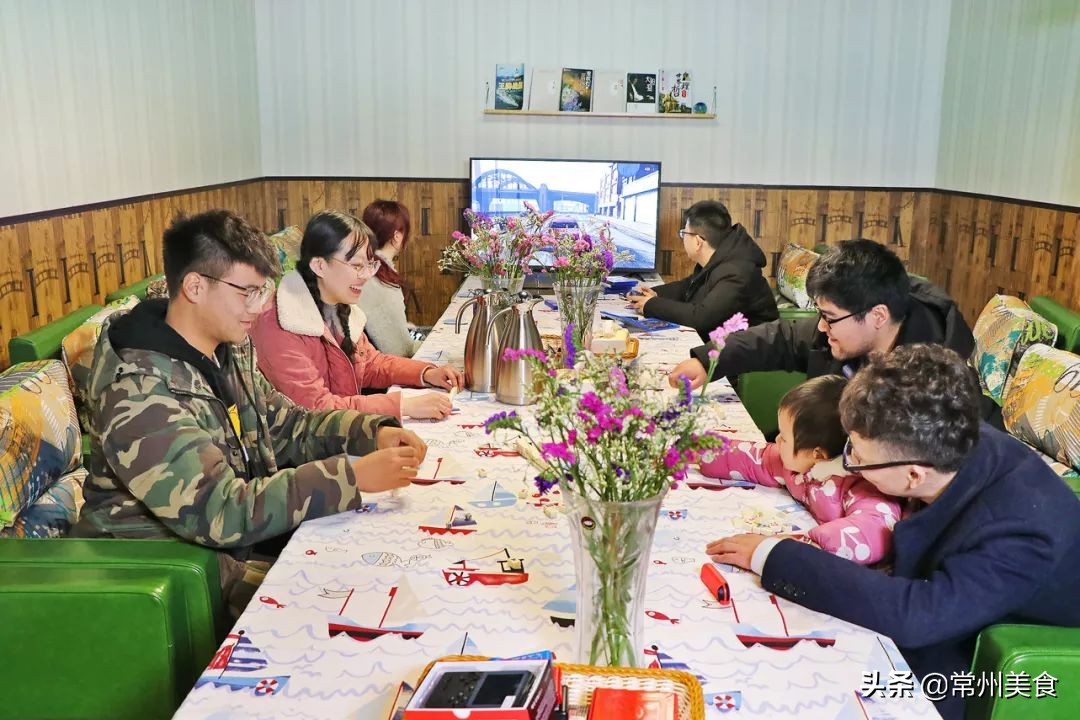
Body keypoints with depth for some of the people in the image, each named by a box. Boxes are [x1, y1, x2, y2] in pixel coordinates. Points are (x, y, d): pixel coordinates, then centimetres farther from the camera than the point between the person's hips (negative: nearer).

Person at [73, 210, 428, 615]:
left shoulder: (230, 352, 2)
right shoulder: (141, 389, -26)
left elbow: (285, 425, 11)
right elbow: (220, 513, -31)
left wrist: (374, 431, -8)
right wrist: (352, 477, -32)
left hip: (237, 541, 8)